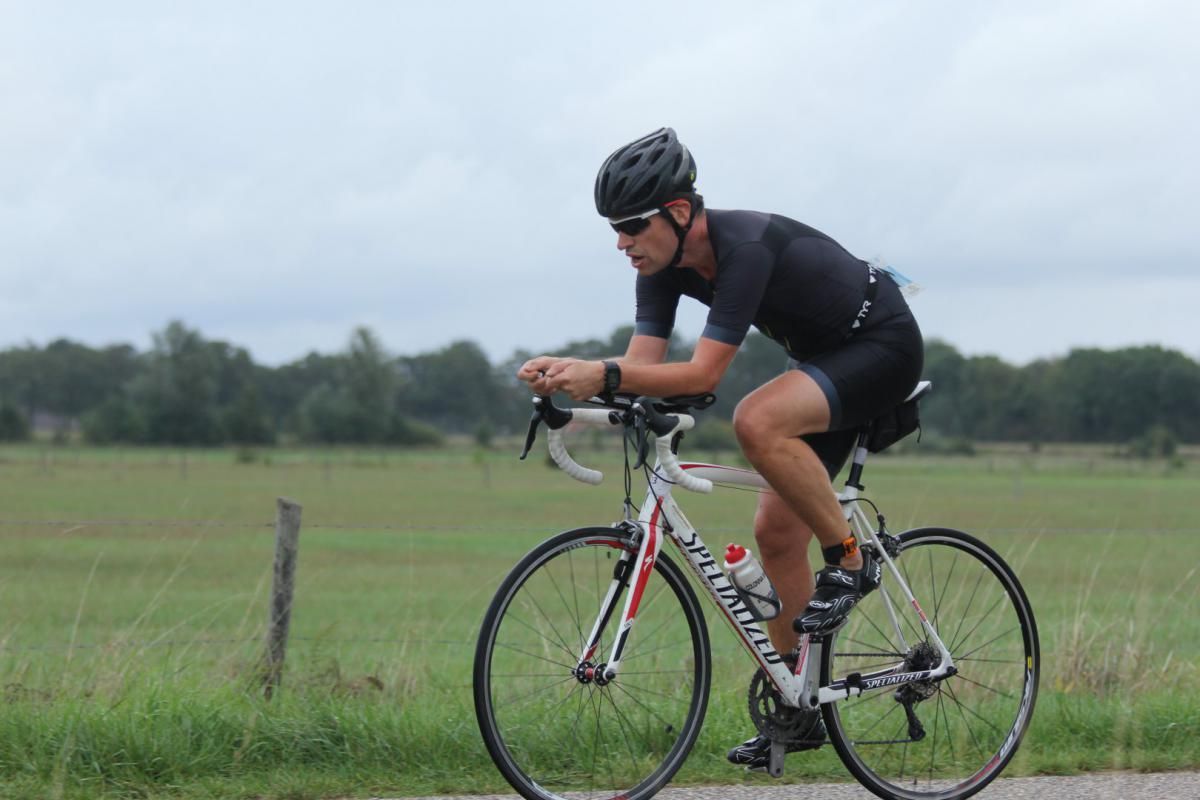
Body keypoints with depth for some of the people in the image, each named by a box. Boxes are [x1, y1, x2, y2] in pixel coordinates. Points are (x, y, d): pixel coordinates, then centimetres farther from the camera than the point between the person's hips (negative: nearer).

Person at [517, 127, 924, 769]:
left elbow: (704, 373, -36)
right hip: (821, 357, 9)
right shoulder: (663, 264, -7)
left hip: (883, 348, -9)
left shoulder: (746, 246, -32)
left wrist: (603, 375, -45)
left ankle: (848, 562, -15)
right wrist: (572, 373, -30)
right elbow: (642, 365, -11)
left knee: (757, 422, -34)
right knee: (776, 531, 3)